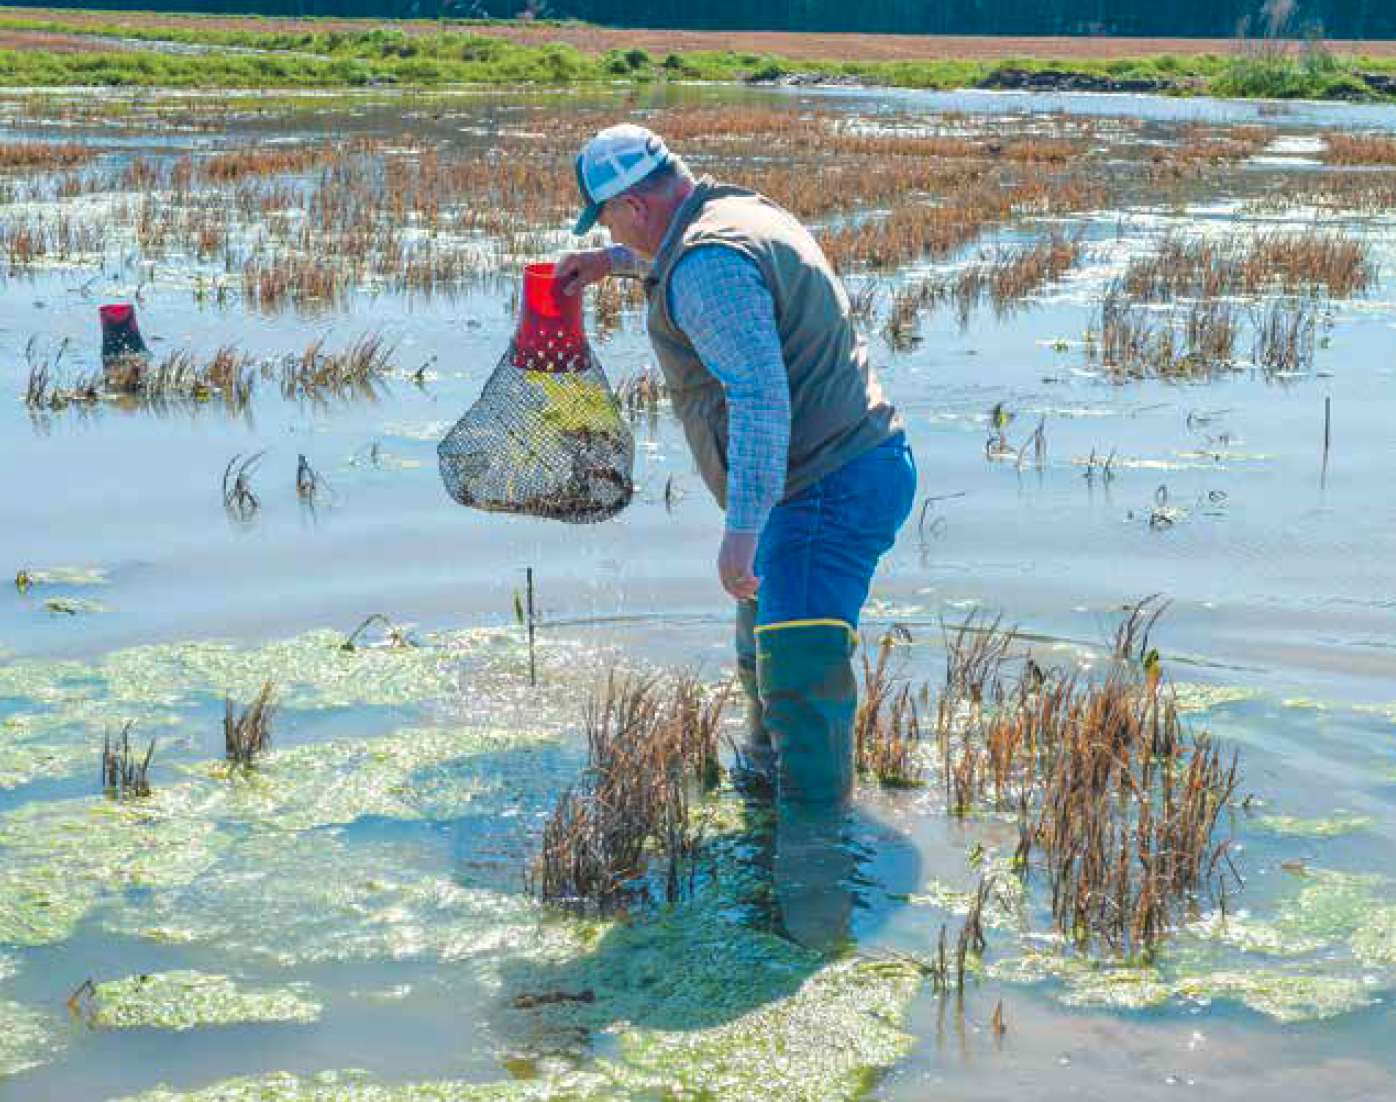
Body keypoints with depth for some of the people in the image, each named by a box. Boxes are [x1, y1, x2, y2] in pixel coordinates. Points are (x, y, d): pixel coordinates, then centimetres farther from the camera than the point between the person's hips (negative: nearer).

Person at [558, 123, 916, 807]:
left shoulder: (708, 264, -22)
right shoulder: (747, 211, 11)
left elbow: (760, 397, -32)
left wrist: (741, 530, -33)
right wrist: (614, 262, 35)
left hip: (829, 488, -11)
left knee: (801, 676, -18)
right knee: (764, 633, 30)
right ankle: (765, 764, 50)